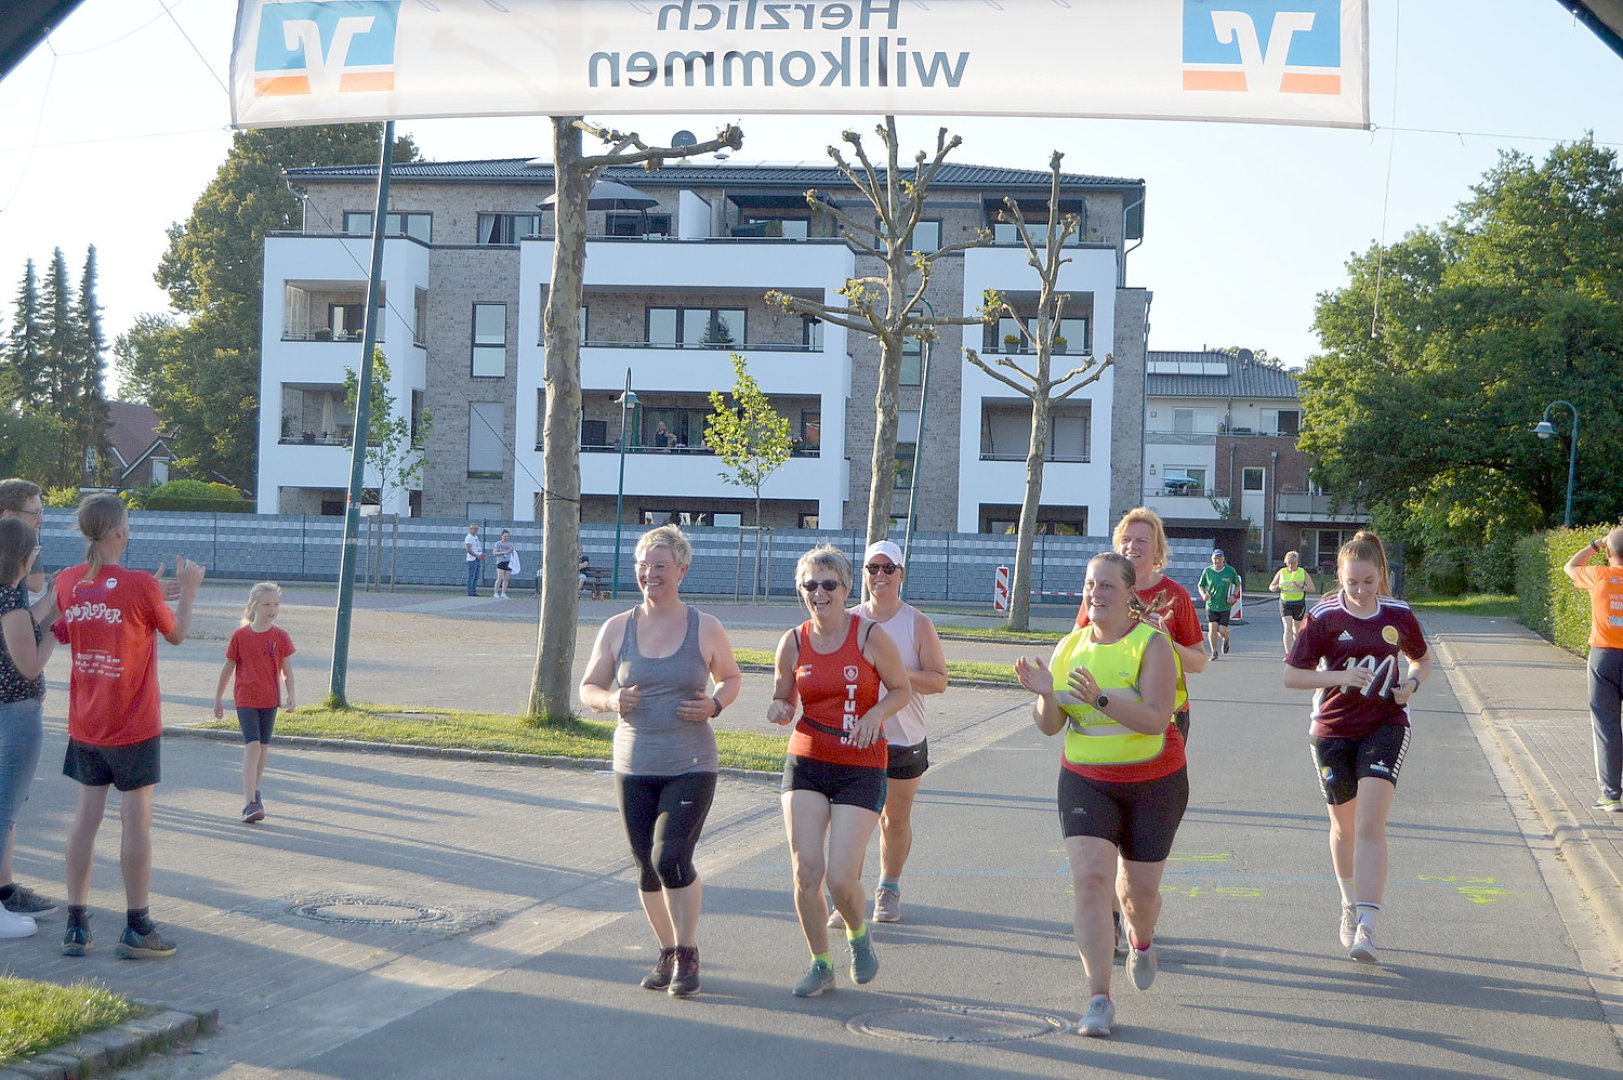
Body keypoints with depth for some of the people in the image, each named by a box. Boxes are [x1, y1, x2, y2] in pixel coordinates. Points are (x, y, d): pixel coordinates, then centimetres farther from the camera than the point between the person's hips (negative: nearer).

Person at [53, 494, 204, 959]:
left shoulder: (67, 582, -1)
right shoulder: (140, 584, -16)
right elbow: (176, 633, -2)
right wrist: (187, 589, 15)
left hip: (84, 725, 5)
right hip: (134, 727, -5)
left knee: (86, 819, 10)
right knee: (137, 821, 3)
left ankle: (76, 926, 12)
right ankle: (137, 928, 7)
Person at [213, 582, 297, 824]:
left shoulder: (280, 636, -2)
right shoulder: (240, 636, -4)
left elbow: (287, 670, 0)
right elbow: (228, 668, 5)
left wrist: (290, 695, -14)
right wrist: (218, 698, 9)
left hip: (270, 699, 2)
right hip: (245, 699, -2)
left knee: (263, 747, 11)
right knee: (252, 746, -14)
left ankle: (254, 791, 31)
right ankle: (250, 803, -18)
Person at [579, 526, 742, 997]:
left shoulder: (705, 628, -1)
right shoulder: (617, 629, 3)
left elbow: (731, 678, 13)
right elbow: (588, 688, 10)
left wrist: (715, 704, -8)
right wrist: (612, 701, -12)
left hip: (691, 767, -3)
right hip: (633, 767, 3)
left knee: (671, 857, -15)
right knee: (648, 867, 7)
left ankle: (688, 955, 3)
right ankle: (667, 952, 27)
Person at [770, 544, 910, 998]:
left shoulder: (870, 635, -6)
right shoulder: (793, 642, 2)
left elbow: (902, 689, 4)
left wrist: (876, 713, -15)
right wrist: (779, 710, -9)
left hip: (860, 768, -3)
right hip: (805, 763, 3)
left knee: (841, 877, -9)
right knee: (805, 870, -6)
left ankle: (859, 936, 24)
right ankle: (820, 964, 13)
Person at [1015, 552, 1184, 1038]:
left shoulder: (1152, 644, -12)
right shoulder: (1069, 646, 1)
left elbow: (1155, 719, -24)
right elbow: (1049, 726, 3)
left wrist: (1101, 699, -36)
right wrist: (1045, 694, -18)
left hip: (1154, 782, -2)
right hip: (1086, 781, 2)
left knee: (1141, 888, 9)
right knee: (1090, 878, -15)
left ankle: (1141, 940, 48)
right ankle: (1099, 999, -13)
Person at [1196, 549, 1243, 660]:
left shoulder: (1230, 571, -3)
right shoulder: (1207, 571, -2)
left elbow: (1238, 584, 12)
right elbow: (1200, 585, 10)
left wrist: (1234, 595, -5)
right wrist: (1204, 594, -10)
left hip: (1225, 606, 0)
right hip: (1211, 605, 1)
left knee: (1222, 631, -3)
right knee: (1212, 629, -10)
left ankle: (1226, 640, 35)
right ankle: (1214, 652, 7)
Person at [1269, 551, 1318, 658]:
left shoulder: (1303, 573, 0)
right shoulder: (1281, 572, 3)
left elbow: (1313, 589, -5)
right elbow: (1271, 587, 9)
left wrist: (1301, 587, -23)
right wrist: (1277, 587, -15)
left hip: (1299, 604, 1)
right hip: (1285, 604, -1)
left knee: (1297, 629, 13)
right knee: (1288, 628, -16)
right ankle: (1288, 653, -21)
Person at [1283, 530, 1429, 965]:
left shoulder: (1399, 615, -1)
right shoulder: (1324, 616, -7)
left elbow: (1422, 659, 17)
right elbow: (1292, 675, -7)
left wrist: (1412, 682, -5)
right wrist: (1341, 676, -21)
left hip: (1386, 725, 0)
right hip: (1333, 730, 0)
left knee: (1371, 823, -15)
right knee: (1344, 825, 14)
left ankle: (1366, 927, -19)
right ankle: (1350, 905, 38)